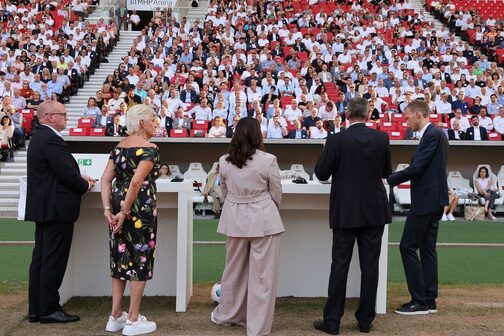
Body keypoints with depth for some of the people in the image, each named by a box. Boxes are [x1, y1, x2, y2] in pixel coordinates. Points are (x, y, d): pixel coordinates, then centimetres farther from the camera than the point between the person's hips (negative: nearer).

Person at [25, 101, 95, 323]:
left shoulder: (39, 138, 15)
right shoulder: (51, 140, -18)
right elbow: (68, 174, -21)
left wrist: (79, 178, 10)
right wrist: (85, 185, -3)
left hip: (42, 208, 10)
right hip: (56, 209, -10)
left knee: (40, 258, 12)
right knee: (54, 260, -3)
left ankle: (35, 309, 18)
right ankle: (49, 310, 3)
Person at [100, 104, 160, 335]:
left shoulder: (120, 146, 12)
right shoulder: (149, 149, -11)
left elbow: (106, 179, 6)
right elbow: (136, 182, -22)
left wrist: (108, 208, 0)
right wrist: (125, 212, -16)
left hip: (118, 202, 8)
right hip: (139, 206, -8)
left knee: (121, 257, 15)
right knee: (140, 259, 3)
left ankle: (115, 316, 22)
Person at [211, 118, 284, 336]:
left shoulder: (224, 161, -2)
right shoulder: (268, 161, -12)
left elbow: (225, 192, 11)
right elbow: (277, 194, -1)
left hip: (235, 219, 4)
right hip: (263, 220, -4)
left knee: (234, 269, 20)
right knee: (261, 275, 3)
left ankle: (226, 314, 36)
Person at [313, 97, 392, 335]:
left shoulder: (336, 140, -10)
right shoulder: (382, 139, -1)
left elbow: (321, 174, -5)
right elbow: (386, 172, 10)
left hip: (345, 212, -2)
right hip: (374, 211, 2)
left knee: (340, 265, 3)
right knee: (370, 266, 8)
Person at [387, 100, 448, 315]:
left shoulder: (432, 134, -15)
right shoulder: (435, 134, 16)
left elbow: (417, 167, -20)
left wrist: (388, 181, -15)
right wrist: (393, 179, 16)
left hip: (426, 200, -10)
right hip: (433, 200, 10)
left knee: (408, 246, -6)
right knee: (427, 248, 11)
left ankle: (420, 301, -2)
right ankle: (429, 300, 15)